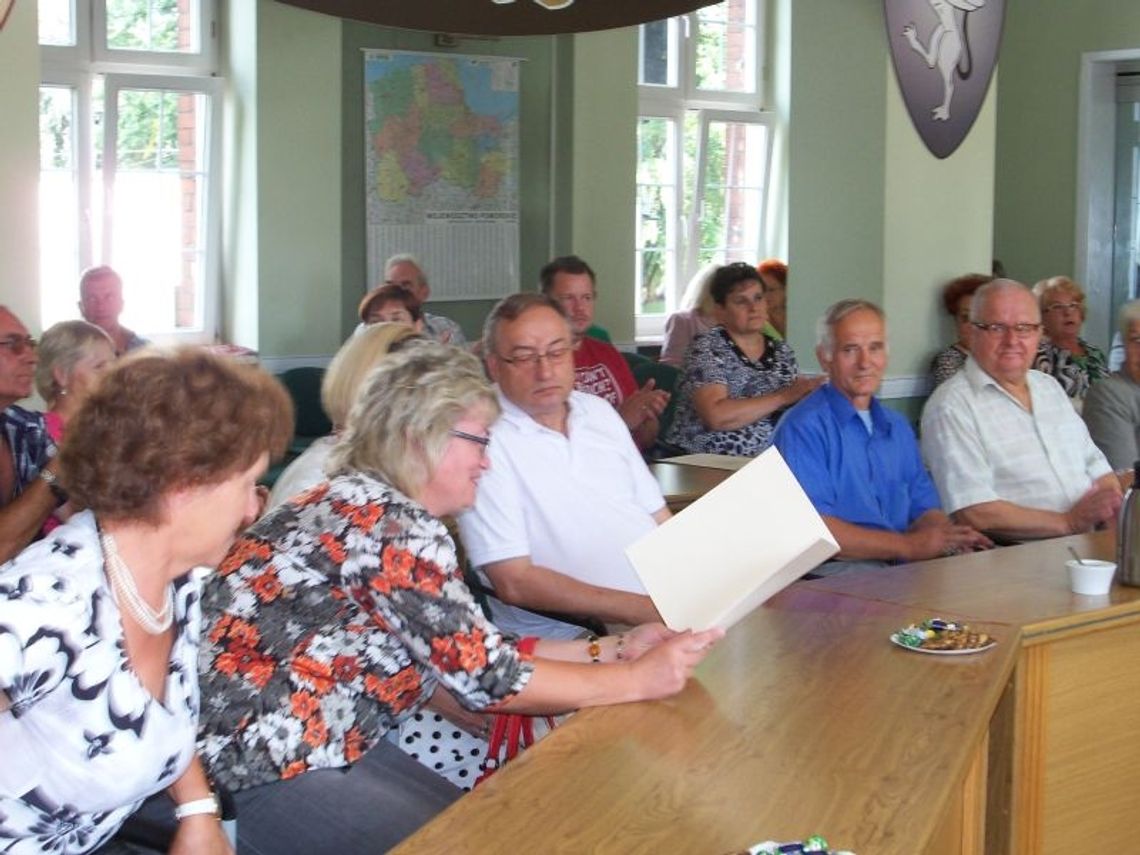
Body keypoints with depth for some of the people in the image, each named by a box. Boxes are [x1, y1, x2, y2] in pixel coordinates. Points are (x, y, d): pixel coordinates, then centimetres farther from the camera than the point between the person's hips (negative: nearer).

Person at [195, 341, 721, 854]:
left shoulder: (379, 509, 10)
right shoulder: (389, 524, -20)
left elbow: (478, 652, 9)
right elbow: (488, 677, -20)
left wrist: (613, 650, 6)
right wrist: (638, 678, -12)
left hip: (323, 745, 10)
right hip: (261, 771, -10)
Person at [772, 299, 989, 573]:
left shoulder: (898, 427, 21)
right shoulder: (803, 428, -7)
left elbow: (922, 508, 20)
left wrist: (951, 537, -5)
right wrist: (908, 546, -16)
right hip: (836, 570, -8)